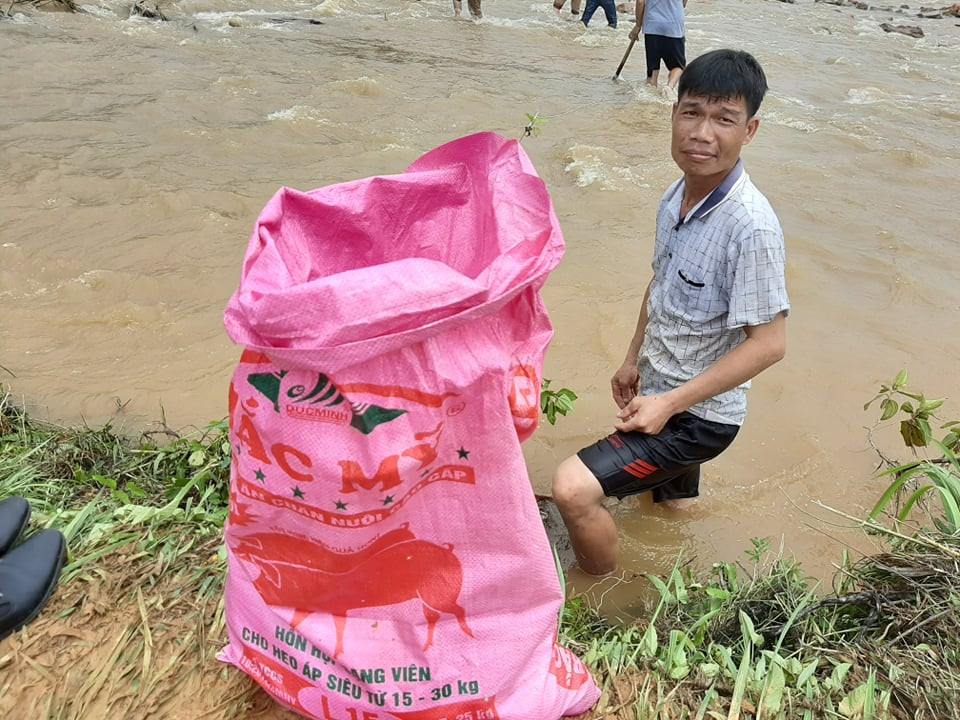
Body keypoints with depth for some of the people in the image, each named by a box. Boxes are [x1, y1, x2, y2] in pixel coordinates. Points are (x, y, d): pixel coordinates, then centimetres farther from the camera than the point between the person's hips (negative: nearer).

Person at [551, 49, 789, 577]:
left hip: (700, 417, -8)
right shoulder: (676, 197, 0)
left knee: (573, 488, -18)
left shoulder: (751, 226, -26)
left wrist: (669, 403, -23)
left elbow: (768, 342, -24)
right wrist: (633, 360, 18)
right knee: (673, 502, 29)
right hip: (662, 398, 8)